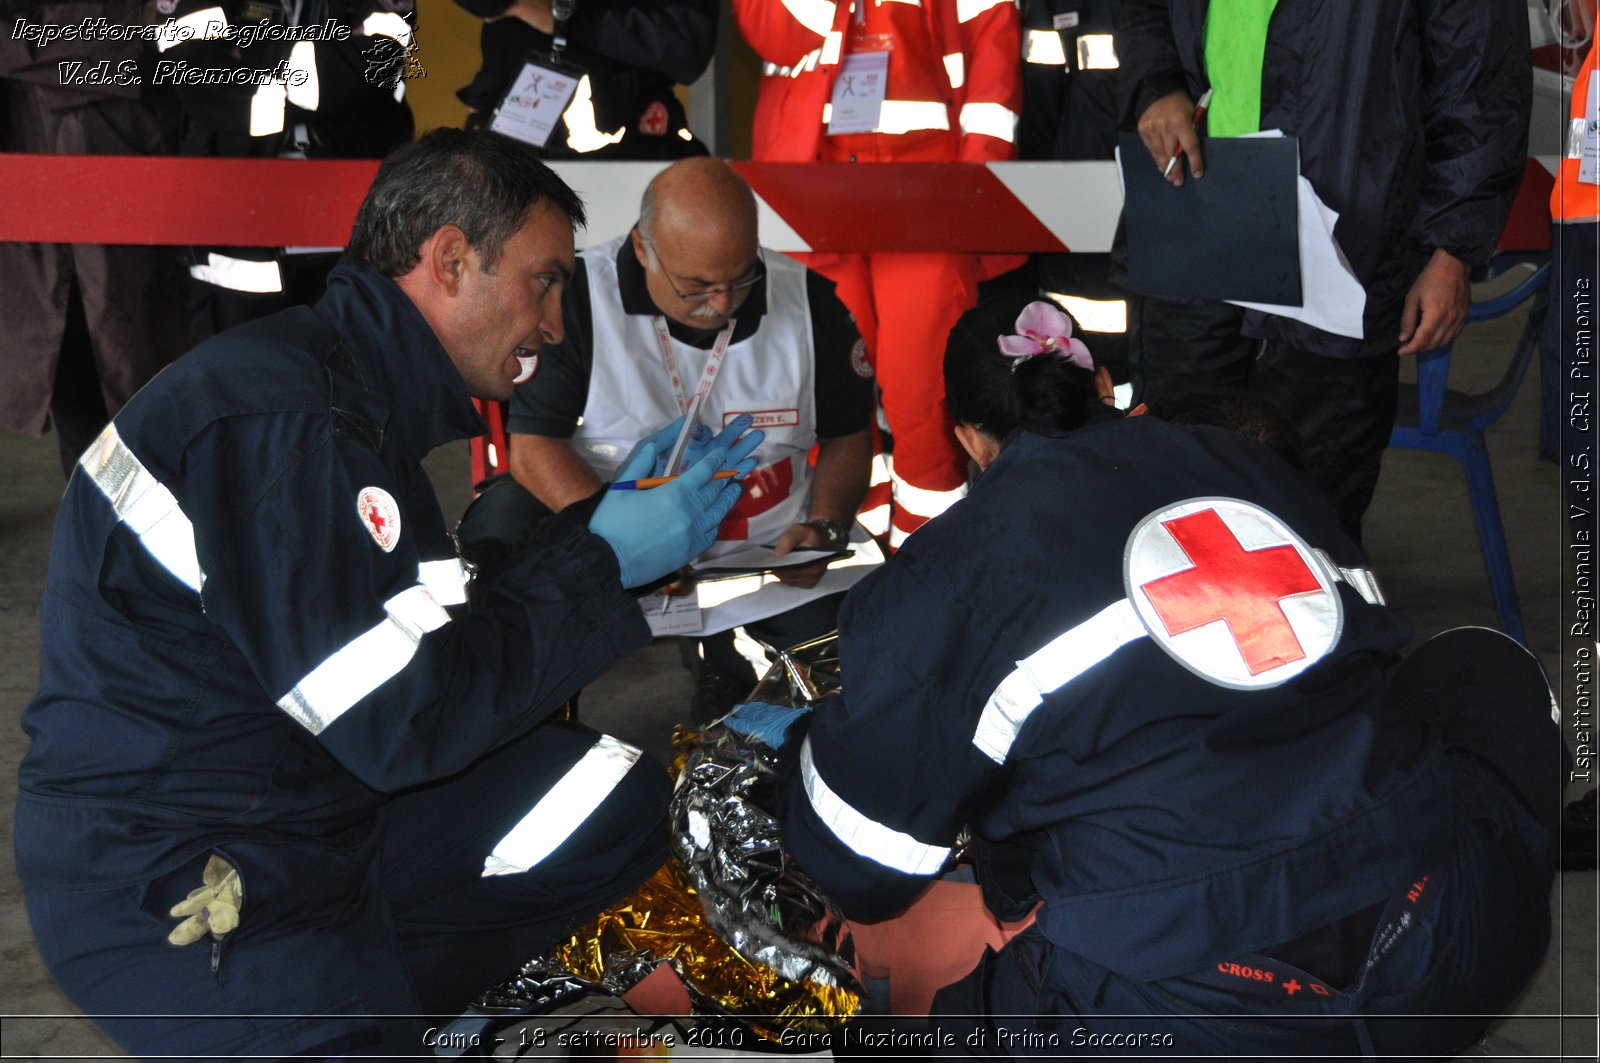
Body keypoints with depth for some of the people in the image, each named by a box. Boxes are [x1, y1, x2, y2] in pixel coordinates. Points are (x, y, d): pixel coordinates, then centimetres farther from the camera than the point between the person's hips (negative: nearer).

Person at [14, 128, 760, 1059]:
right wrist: (602, 557, -12)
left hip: (320, 796, 10)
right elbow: (404, 719, -22)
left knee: (633, 798, 1)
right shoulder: (278, 418, -21)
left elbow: (443, 613, 15)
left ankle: (366, 983, -1)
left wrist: (608, 511, 8)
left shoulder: (358, 390, 10)